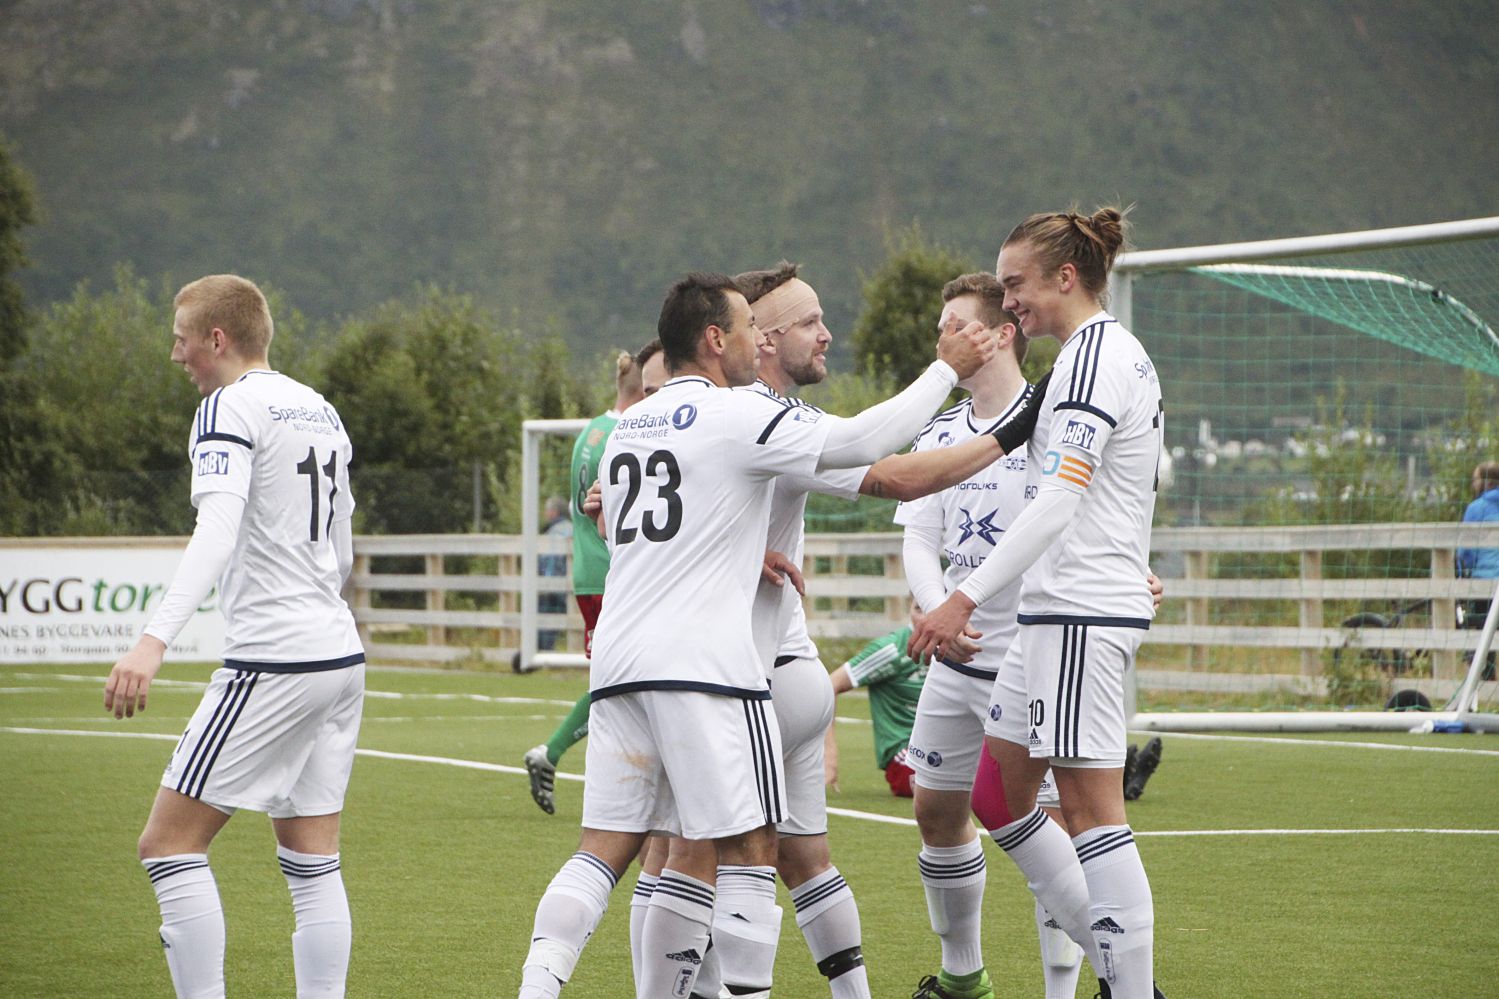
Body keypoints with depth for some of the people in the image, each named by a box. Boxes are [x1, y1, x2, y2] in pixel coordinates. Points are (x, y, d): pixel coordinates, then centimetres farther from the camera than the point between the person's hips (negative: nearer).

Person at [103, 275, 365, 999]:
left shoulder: (230, 408, -9)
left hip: (271, 661, -9)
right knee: (311, 863, 9)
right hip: (340, 657, 9)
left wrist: (155, 639, -34)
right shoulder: (320, 411, 16)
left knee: (168, 843, -3)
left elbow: (217, 533, -25)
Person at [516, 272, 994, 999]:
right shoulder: (738, 415, -5)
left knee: (605, 849, 4)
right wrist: (947, 370, 5)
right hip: (702, 665, -7)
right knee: (750, 848, -1)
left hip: (618, 662, 7)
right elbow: (862, 441, -6)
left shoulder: (628, 425, 19)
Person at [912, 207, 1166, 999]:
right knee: (997, 798, 13)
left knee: (1091, 811, -8)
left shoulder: (1093, 356, -14)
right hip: (1063, 613, 11)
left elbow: (1060, 498, -24)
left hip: (1082, 615, -11)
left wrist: (968, 597, -27)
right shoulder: (1116, 353, 18)